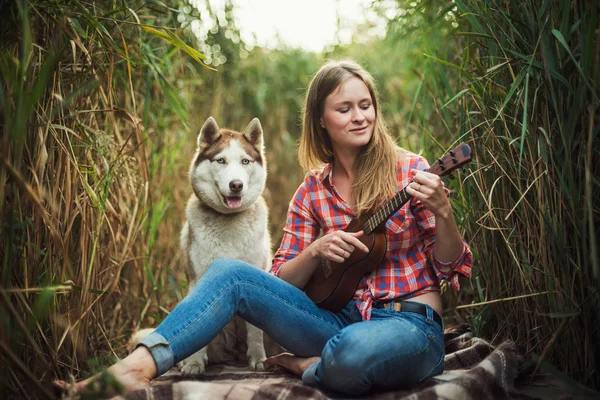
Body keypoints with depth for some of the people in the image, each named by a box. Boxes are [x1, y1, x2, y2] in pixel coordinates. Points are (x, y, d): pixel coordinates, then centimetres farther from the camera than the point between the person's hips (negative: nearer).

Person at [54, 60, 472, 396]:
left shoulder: (409, 171, -3)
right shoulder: (312, 192, 7)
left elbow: (452, 268, -2)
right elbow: (282, 282, 6)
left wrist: (442, 213, -22)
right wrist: (317, 250, -14)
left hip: (410, 325, -3)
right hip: (339, 319, 3)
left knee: (355, 351, -40)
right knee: (229, 272, -15)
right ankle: (139, 366, -27)